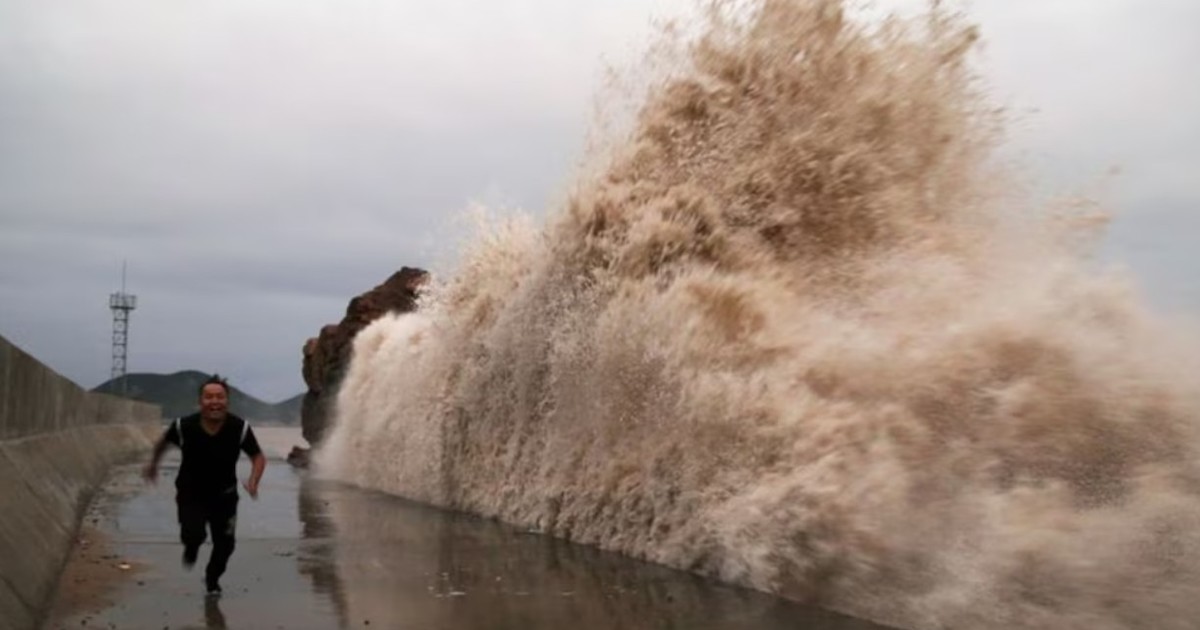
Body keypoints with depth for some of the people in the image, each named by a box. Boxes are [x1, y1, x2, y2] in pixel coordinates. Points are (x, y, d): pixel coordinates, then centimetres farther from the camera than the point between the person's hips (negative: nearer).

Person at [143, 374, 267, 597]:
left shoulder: (240, 428, -22)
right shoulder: (184, 426, -22)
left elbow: (258, 457, -9)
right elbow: (163, 441, 1)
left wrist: (253, 481, -28)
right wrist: (153, 465, 16)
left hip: (224, 495, 1)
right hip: (191, 494, -1)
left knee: (225, 544, 7)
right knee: (193, 535, -22)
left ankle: (212, 579, 41)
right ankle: (191, 549, 19)